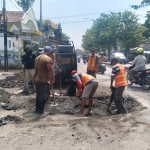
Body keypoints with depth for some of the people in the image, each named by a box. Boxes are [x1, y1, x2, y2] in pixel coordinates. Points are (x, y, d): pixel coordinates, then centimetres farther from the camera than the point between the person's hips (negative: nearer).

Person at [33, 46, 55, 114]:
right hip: (44, 80, -9)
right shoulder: (48, 59, -15)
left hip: (36, 79, 9)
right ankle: (40, 110, 4)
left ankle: (37, 109, 22)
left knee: (38, 95, 16)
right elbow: (50, 70, -17)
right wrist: (52, 79, -10)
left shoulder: (37, 58, 13)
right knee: (44, 96, 1)